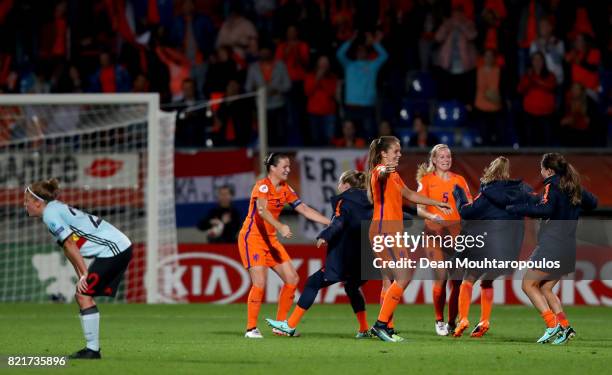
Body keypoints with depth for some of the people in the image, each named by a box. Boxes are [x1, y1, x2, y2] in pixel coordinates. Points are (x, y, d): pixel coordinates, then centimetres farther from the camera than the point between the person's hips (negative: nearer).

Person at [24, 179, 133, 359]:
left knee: (84, 296, -9)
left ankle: (92, 349, -8)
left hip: (112, 249, -10)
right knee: (82, 295, 11)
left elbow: (70, 244, -16)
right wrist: (81, 278, 10)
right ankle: (92, 348, 13)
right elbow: (69, 249, 17)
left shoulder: (50, 214, -11)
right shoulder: (57, 209, 19)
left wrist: (84, 275, -15)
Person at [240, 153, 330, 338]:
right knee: (259, 283, -18)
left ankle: (280, 324, 13)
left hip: (270, 239, 8)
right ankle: (251, 328, -8)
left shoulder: (285, 189, 9)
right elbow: (262, 210, -32)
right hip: (252, 238, -8)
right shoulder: (263, 186, -15)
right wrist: (280, 227, -46)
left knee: (292, 279, 4)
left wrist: (330, 223, 5)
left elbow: (304, 209, 12)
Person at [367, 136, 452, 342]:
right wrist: (385, 171, -61)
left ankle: (384, 328, 9)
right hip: (384, 229, -10)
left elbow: (410, 194, 35)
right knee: (403, 278, -14)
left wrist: (436, 203, 40)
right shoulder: (380, 171, -10)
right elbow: (380, 174, -37)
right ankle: (381, 324, -14)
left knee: (390, 280, 9)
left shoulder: (394, 175, 21)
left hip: (393, 230, 10)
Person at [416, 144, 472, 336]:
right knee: (441, 277, -13)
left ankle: (452, 322, 6)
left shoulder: (459, 180, 13)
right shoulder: (426, 180, 4)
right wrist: (433, 216, -23)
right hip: (435, 231, -3)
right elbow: (419, 209, -4)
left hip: (457, 231, 3)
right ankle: (439, 321, 0)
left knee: (457, 279, -4)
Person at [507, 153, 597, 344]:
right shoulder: (574, 188, 14)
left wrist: (515, 208, -19)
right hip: (569, 247, 8)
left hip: (552, 245, -8)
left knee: (528, 285, 1)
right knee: (545, 288, 17)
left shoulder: (553, 186, -10)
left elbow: (544, 209, -27)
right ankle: (564, 326, 3)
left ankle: (552, 325, -11)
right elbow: (592, 203, 30)